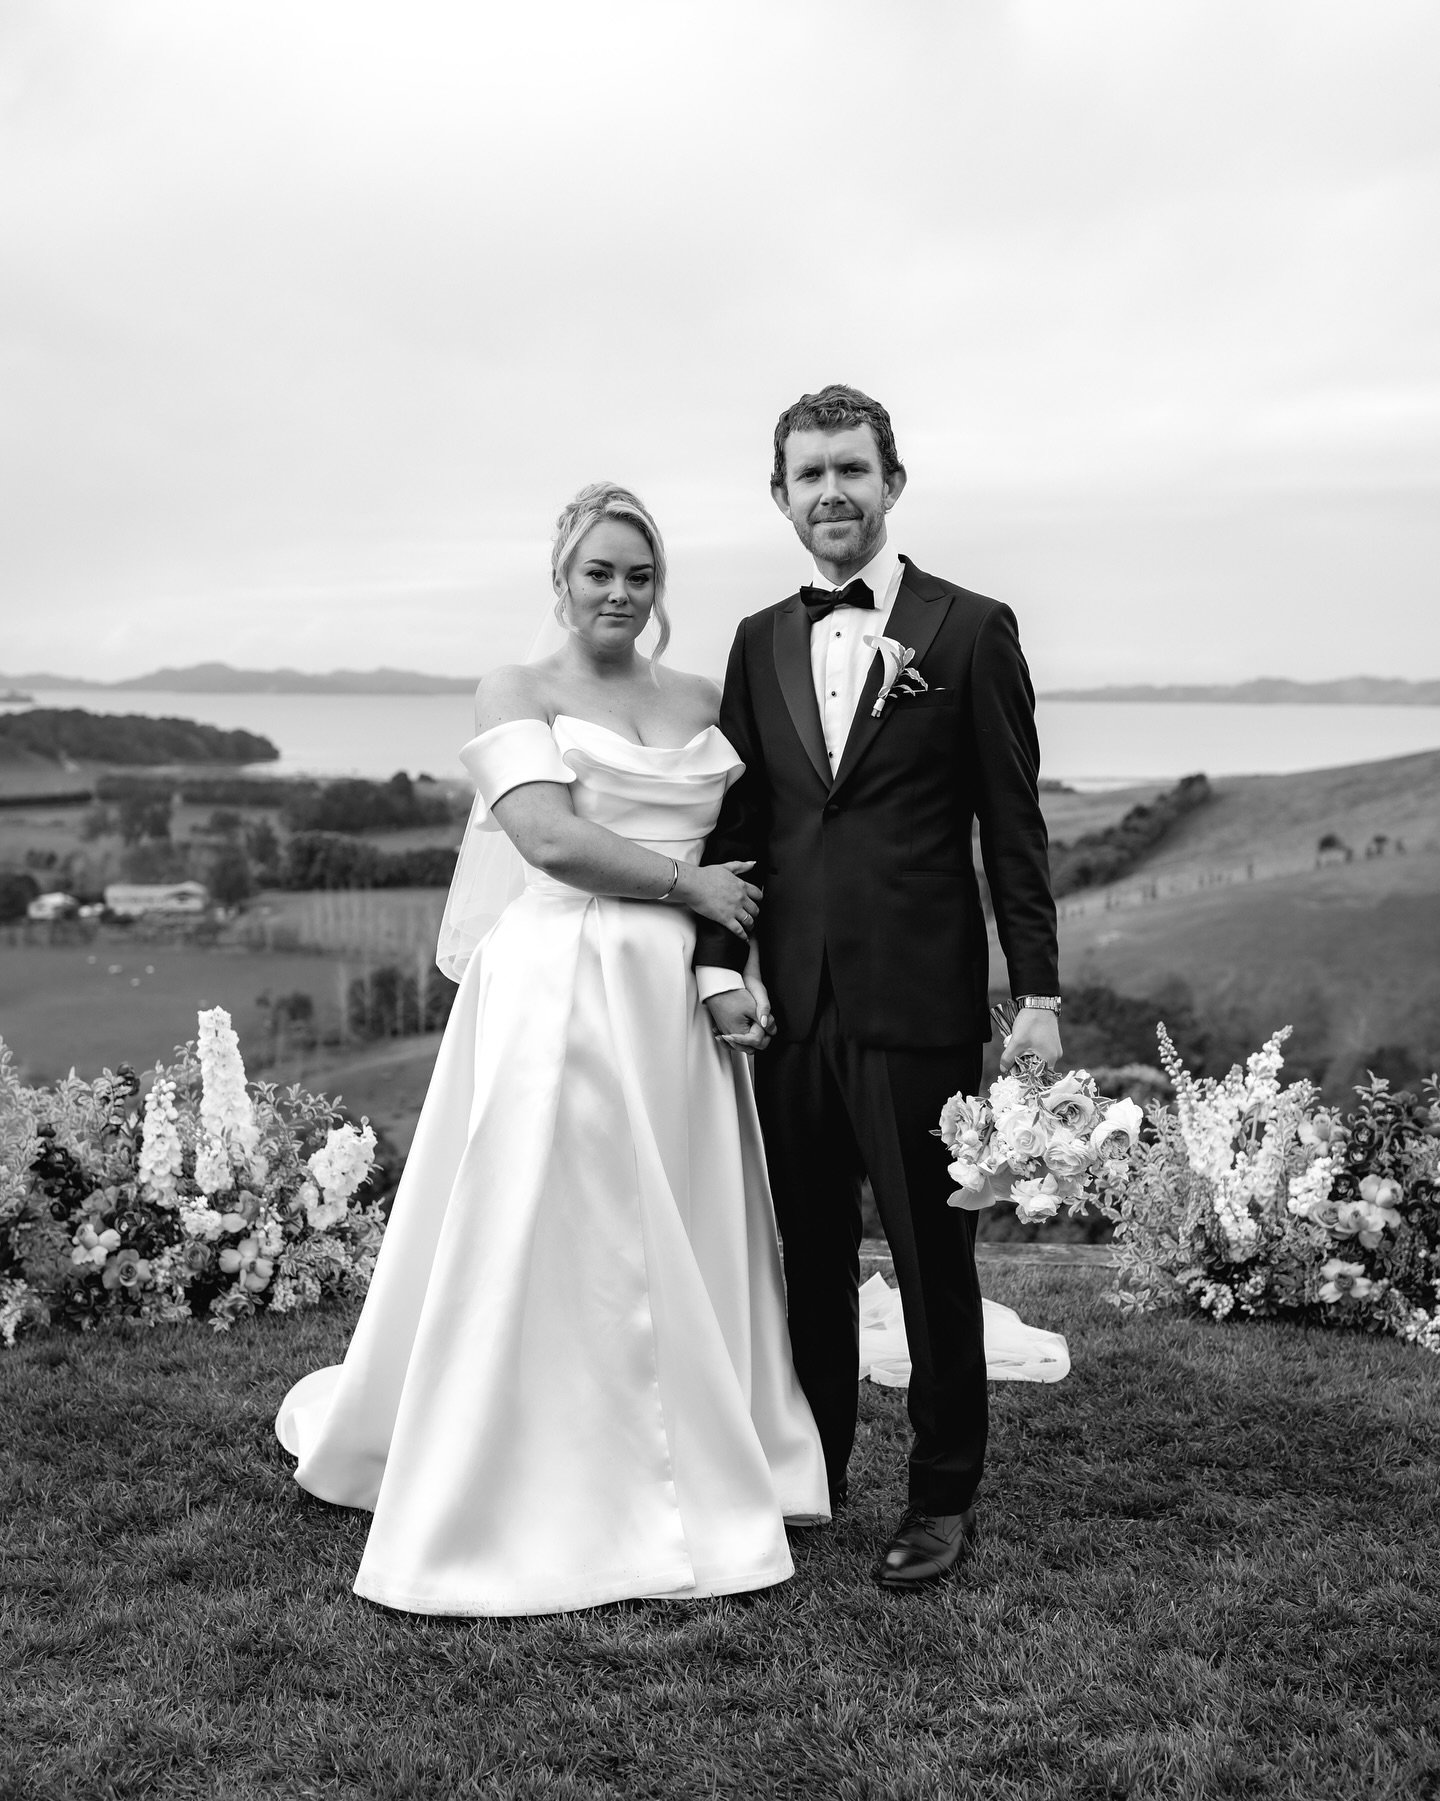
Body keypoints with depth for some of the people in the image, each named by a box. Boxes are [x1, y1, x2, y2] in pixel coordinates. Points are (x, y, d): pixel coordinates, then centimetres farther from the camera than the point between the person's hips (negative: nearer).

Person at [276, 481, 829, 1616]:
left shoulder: (701, 702, 16)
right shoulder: (518, 694, 2)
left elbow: (748, 848, 15)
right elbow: (550, 838, -12)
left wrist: (738, 960, -1)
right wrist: (687, 884, -7)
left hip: (677, 1000, 5)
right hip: (558, 990, -4)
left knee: (681, 1248, 8)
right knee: (547, 1241, -1)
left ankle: (675, 1483, 24)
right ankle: (532, 1494, 15)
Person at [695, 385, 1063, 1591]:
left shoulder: (971, 630, -2)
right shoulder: (761, 643, 11)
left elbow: (1013, 825, -3)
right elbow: (737, 817, 11)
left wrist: (1038, 992, -6)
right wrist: (720, 960, -2)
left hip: (920, 1004, -4)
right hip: (790, 1004, 4)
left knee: (933, 1258, 5)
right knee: (808, 1256, 14)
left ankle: (945, 1500, 20)